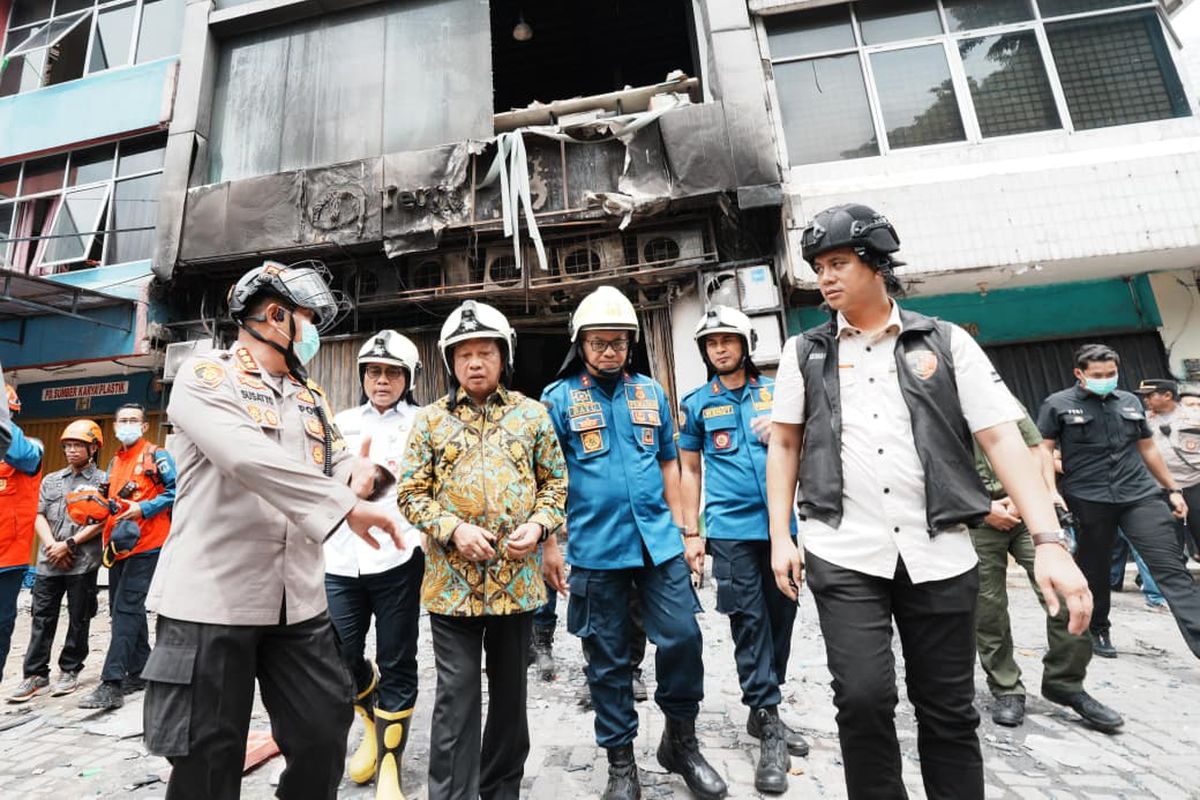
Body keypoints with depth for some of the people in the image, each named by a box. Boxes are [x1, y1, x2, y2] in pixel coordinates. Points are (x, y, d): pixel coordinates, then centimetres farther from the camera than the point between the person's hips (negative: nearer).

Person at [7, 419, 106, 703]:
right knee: (42, 618, 6)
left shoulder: (102, 481, -2)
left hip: (82, 562, -4)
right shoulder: (51, 480, 13)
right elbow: (40, 517, 7)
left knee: (78, 619, 5)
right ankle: (36, 675, 15)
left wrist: (69, 544, -13)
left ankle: (69, 671, 17)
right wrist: (52, 545, -8)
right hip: (48, 561, 4)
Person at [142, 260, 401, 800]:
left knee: (325, 733, 13)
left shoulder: (309, 396, 14)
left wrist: (363, 470, -10)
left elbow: (337, 459, 15)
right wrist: (345, 504, -28)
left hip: (298, 601, 6)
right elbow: (250, 458, -24)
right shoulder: (205, 376, -6)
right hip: (213, 597, -5)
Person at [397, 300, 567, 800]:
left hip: (517, 577, 2)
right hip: (452, 579, -1)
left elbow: (555, 481, 6)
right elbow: (412, 493, 0)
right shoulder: (431, 420, 2)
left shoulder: (532, 415, 3)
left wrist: (539, 524, -12)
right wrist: (453, 530, -15)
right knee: (456, 698, 6)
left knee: (510, 693, 17)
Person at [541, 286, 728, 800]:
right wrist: (550, 545, -6)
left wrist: (684, 531, 9)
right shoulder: (557, 398, -1)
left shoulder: (651, 392, 9)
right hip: (594, 549, -2)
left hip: (659, 542, 3)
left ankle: (681, 741, 32)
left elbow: (667, 464, 12)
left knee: (682, 637, 4)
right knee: (608, 659, 10)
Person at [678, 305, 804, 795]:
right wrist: (690, 532, 3)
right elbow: (689, 470, 7)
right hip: (731, 528, -2)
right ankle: (769, 729, 16)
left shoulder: (775, 391, 8)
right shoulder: (696, 402, 4)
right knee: (751, 622, 0)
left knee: (781, 616, 12)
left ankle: (762, 711, 33)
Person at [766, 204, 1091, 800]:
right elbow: (783, 445, 6)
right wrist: (780, 536, 0)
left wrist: (1049, 540, -9)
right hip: (842, 555, 0)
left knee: (948, 711, 13)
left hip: (939, 555, 1)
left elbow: (1002, 438, 1)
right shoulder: (804, 353, 6)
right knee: (863, 698, -5)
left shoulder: (947, 342, 5)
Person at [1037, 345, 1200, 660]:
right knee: (1094, 571, 9)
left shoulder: (1130, 402, 13)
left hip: (1140, 495, 4)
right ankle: (1099, 630, 26)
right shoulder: (1058, 404, -2)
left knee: (1170, 567, -3)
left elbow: (1148, 449, 21)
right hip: (1088, 501, -3)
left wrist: (1172, 489, 19)